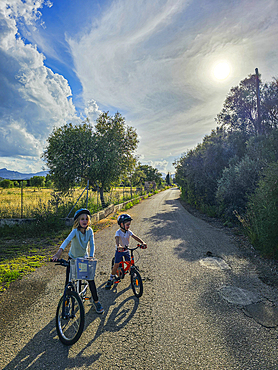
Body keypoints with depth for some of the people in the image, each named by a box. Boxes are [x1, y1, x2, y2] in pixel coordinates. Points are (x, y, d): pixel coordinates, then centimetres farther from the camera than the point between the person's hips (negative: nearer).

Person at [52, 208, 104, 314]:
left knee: (91, 280, -1)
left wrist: (91, 257, -31)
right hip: (73, 258, -2)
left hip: (84, 258, 2)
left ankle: (96, 301, 19)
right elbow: (67, 240, -40)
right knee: (68, 282, 1)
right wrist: (58, 254, -54)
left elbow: (92, 245, -16)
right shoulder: (75, 231, -25)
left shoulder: (90, 231, -14)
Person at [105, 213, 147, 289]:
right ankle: (110, 280, 9)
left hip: (126, 250, 4)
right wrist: (119, 246, -60)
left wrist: (142, 242, -32)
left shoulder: (129, 232, -8)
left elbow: (135, 237, -17)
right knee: (116, 265, -6)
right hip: (119, 250, -4)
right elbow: (117, 239, -39)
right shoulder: (118, 232, -21)